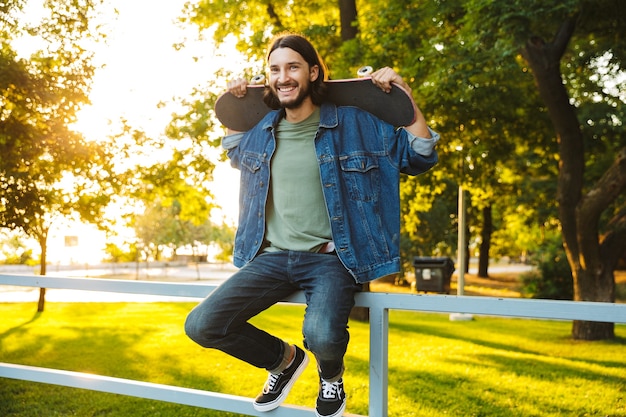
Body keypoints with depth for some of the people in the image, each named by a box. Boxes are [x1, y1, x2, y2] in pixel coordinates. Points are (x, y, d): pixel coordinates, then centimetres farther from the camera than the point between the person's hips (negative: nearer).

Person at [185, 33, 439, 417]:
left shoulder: (355, 124, 0)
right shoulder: (262, 131, 11)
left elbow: (420, 158, 5)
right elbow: (236, 155, 36)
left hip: (329, 257, -4)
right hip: (271, 256, 4)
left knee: (322, 335, -34)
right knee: (202, 326, -15)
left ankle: (332, 375, 8)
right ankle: (284, 359, 14)